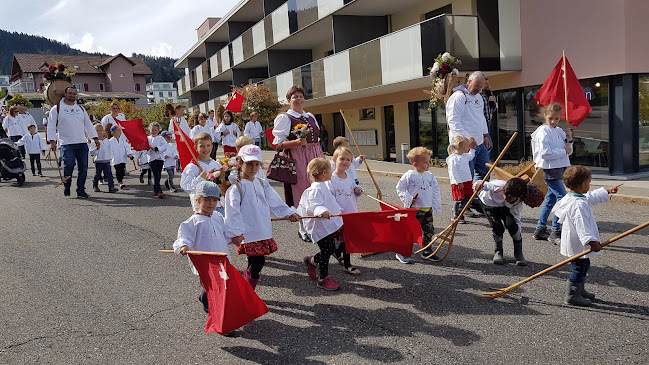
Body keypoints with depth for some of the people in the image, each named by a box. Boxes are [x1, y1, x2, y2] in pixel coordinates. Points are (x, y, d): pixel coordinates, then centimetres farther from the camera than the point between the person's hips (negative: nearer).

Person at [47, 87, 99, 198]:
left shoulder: (81, 109, 19)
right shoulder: (57, 108, 6)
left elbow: (88, 124, 21)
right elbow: (51, 125, 2)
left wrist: (95, 138, 13)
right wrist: (52, 141, -8)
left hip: (82, 143, 4)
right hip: (67, 144, -4)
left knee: (83, 167, -1)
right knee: (69, 165, -17)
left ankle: (81, 190, 8)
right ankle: (66, 187, 6)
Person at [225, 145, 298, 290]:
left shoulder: (262, 184, 13)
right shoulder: (236, 187, -7)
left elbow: (275, 202, 19)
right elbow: (233, 212, -12)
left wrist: (289, 213, 16)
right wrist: (236, 232, -18)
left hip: (264, 232, 6)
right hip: (248, 234, -6)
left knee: (255, 264, 9)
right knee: (258, 262, -8)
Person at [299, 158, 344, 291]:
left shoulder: (322, 187, 15)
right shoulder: (316, 189, -19)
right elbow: (313, 206, -31)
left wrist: (340, 211, 41)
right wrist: (322, 211, -49)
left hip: (330, 225, 10)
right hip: (321, 228, -10)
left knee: (330, 249, 15)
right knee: (327, 251, -1)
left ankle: (311, 261, 36)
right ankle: (323, 278, 14)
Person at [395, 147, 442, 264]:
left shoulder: (430, 176, 6)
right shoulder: (409, 175, -9)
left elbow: (436, 191, 10)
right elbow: (399, 188, -2)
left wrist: (435, 206, 2)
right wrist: (408, 199, -11)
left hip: (428, 210, 6)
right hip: (414, 210, -5)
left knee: (429, 231, 13)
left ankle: (427, 251, 28)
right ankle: (401, 253, 8)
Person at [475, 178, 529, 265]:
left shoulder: (518, 201, -30)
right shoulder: (498, 186, -42)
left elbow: (517, 219, -19)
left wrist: (518, 236, -24)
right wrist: (479, 186, -60)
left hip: (505, 206, 2)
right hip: (489, 202, -2)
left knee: (511, 225, -21)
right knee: (497, 228, -19)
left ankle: (519, 254, -2)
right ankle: (498, 253, 6)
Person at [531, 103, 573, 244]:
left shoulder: (560, 131, 14)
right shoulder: (543, 132, -11)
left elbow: (568, 151, 17)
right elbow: (545, 153, -21)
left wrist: (569, 140, 0)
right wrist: (563, 151, -14)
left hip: (559, 168, 9)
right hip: (548, 169, -9)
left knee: (551, 199, 13)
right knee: (563, 197, -14)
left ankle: (540, 229, 22)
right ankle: (556, 232, -9)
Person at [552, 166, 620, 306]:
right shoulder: (579, 205, -27)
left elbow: (592, 197, 26)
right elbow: (582, 225, -36)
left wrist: (607, 191, 36)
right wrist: (591, 241, -42)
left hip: (577, 243, 11)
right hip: (578, 245, -11)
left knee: (584, 266, 23)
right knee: (578, 268, -2)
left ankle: (580, 291, 38)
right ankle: (571, 295, 7)